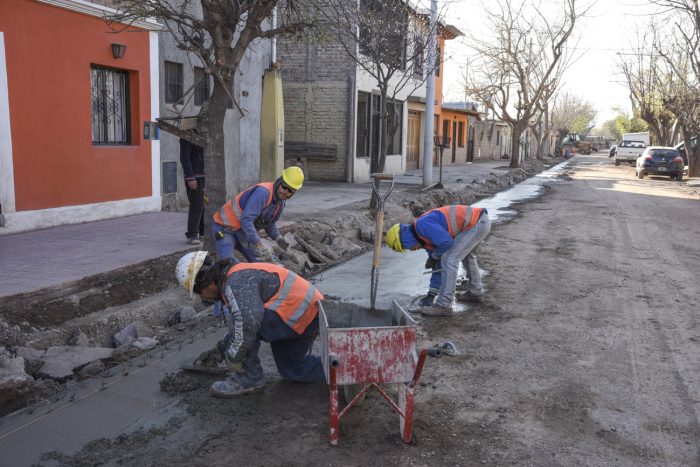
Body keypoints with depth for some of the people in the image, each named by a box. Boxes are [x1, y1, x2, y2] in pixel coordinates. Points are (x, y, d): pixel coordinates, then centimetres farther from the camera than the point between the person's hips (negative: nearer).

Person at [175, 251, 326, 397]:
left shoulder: (235, 281, -18)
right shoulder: (241, 275, 16)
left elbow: (248, 321, -32)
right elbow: (241, 324, 26)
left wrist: (233, 358, -18)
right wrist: (219, 351, 24)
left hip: (301, 315, -11)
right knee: (292, 371, 25)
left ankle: (249, 378, -5)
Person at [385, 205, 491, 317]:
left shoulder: (422, 225, -13)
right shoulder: (426, 238, 17)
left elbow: (446, 243, -21)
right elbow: (438, 266, 21)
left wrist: (433, 256, -1)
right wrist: (431, 294, 21)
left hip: (476, 222, -10)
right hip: (481, 221, 10)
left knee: (449, 259, -10)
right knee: (466, 254, 32)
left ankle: (443, 305, -6)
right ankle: (475, 291, 46)